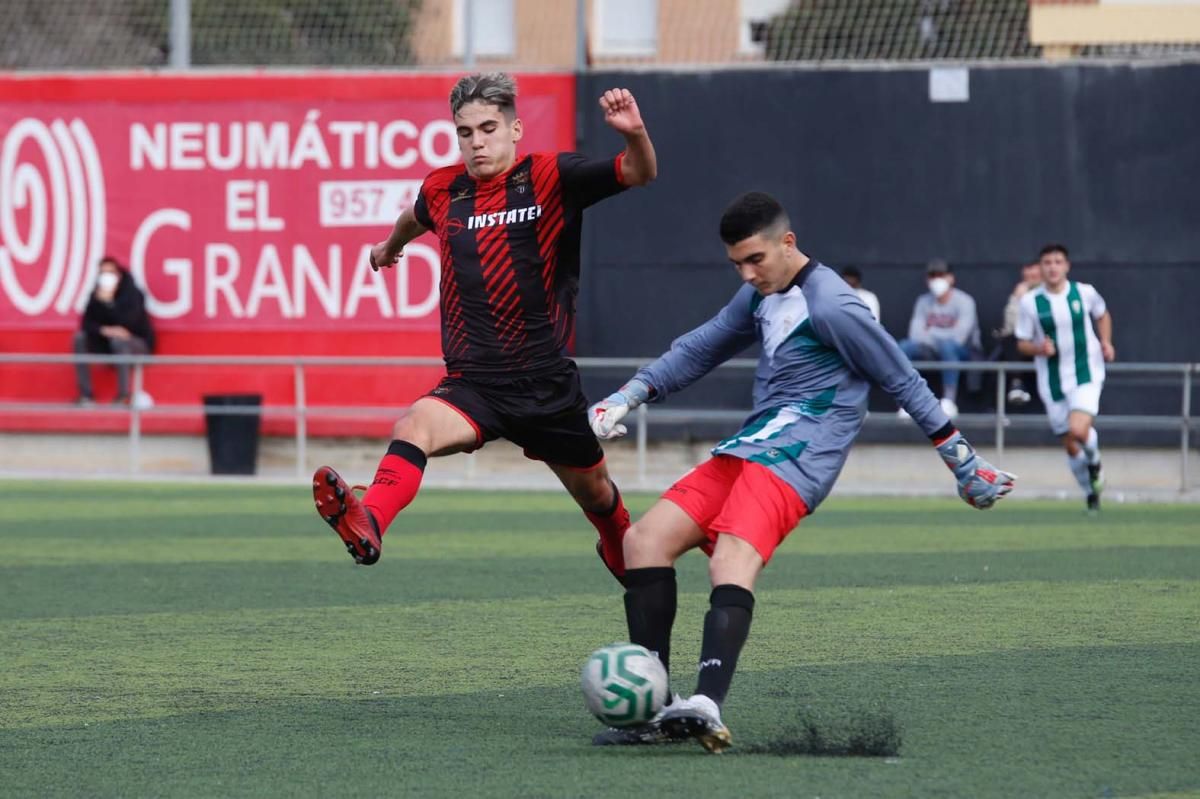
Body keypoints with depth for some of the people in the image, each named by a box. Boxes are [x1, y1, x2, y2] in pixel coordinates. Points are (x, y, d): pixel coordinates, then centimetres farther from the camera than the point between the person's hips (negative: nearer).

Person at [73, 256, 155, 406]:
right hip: (108, 343, 5)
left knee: (119, 341, -38)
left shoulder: (133, 294, -19)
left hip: (138, 345, -5)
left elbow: (127, 324, -32)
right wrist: (104, 330, -29)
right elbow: (86, 323, -9)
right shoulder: (97, 295, -5)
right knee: (80, 337, -17)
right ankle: (86, 395, -17)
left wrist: (107, 302, -37)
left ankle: (123, 397, -33)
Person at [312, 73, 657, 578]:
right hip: (473, 383, 1)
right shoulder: (442, 191, 5)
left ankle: (623, 555, 54)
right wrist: (391, 246, 50)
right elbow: (416, 218, 30)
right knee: (414, 427, -33)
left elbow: (639, 174, -14)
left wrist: (635, 134, -35)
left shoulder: (551, 178, -5)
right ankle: (368, 526, -57)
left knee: (595, 493, 19)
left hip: (547, 382, -1)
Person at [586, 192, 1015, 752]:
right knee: (644, 539, -2)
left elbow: (903, 381, -6)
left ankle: (706, 706, -53)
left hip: (793, 457, -9)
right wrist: (627, 398, 18)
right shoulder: (761, 295, 17)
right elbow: (700, 349, 29)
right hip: (748, 450, 9)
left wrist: (965, 465, -1)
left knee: (731, 562, -32)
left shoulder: (830, 305, -11)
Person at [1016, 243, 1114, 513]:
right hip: (1052, 381, 2)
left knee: (1078, 430, -24)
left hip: (1086, 374, -2)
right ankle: (1092, 494, 29)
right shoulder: (1030, 302, -5)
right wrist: (1040, 348, -20)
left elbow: (1102, 314, 18)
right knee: (1070, 446, 7)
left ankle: (1094, 461, 10)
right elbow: (1022, 343, 1)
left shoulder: (1084, 293, -4)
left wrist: (1105, 342, 3)